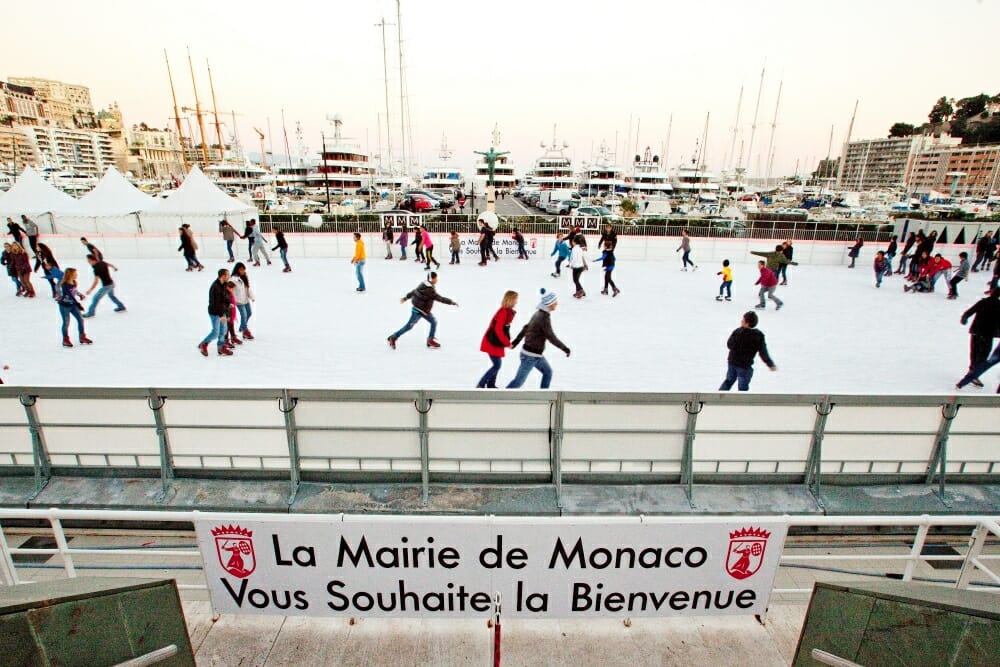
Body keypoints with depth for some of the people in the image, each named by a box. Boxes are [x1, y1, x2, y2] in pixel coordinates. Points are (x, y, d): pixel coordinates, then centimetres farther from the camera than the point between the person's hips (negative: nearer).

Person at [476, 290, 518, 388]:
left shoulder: (508, 311, 8)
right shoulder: (503, 312, -22)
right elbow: (498, 329, -25)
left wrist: (507, 341, 7)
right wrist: (507, 343, -18)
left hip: (497, 342, 9)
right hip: (493, 342, -9)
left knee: (497, 364, 15)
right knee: (497, 365, -5)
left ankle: (491, 385, 25)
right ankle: (480, 385, 1)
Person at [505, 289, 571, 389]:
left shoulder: (539, 313, 5)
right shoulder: (544, 317, -22)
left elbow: (526, 328, 13)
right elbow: (551, 337, -21)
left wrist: (515, 342, 21)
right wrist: (565, 348, -9)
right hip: (531, 355, -10)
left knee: (548, 372, 20)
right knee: (519, 381, -1)